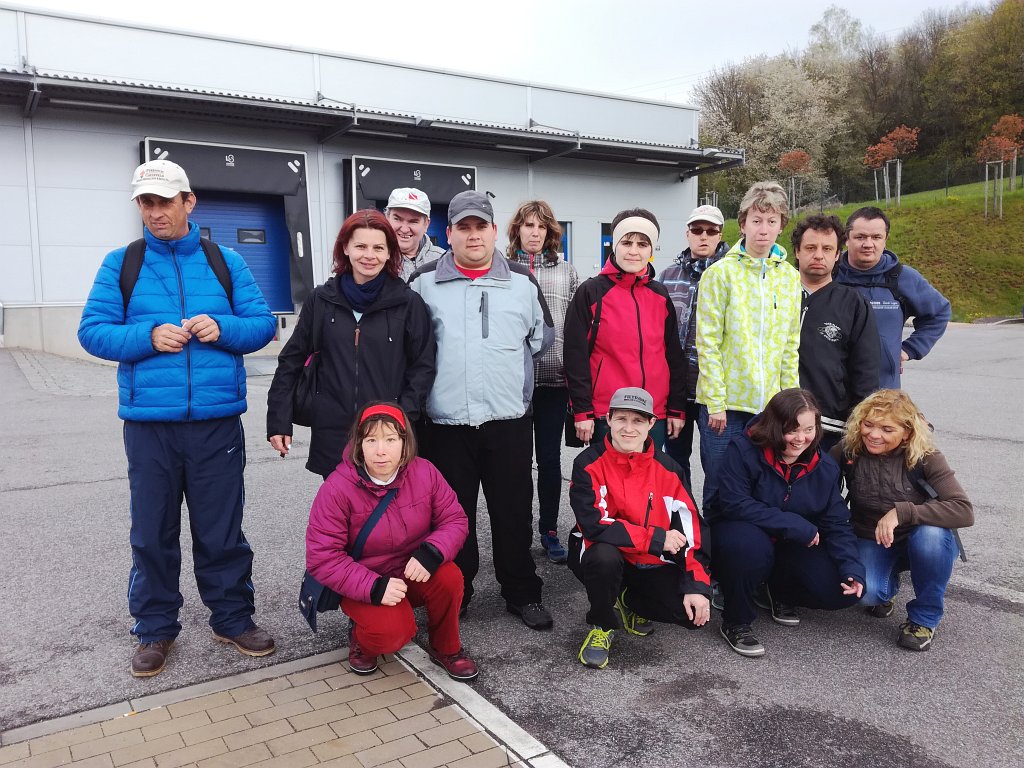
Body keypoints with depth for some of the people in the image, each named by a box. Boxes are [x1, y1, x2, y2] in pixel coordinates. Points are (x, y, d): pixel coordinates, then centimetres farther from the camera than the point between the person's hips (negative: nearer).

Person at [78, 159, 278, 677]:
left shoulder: (225, 261, 7)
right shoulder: (121, 264, 5)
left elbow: (263, 323, 5)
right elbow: (92, 330, 1)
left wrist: (222, 329, -14)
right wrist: (148, 337, -15)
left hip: (217, 421, 0)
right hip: (148, 421, 0)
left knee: (221, 528, 10)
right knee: (152, 533, 10)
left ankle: (232, 618, 26)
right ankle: (155, 629, 27)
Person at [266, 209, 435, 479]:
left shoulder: (408, 303, 0)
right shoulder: (321, 300, 6)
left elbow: (423, 365, 2)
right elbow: (292, 360, 10)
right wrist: (278, 421, 5)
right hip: (333, 436, 2)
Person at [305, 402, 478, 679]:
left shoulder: (425, 472, -11)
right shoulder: (337, 488, -21)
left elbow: (455, 520, -6)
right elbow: (322, 557, -20)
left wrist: (432, 552, -28)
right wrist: (373, 587, -30)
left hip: (415, 575, 3)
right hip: (363, 585, -3)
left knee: (449, 577, -28)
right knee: (392, 631, -31)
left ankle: (446, 648, 1)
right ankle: (362, 639, 8)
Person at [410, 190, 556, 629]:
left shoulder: (522, 282, 7)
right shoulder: (424, 283, 3)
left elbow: (541, 338, 16)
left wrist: (507, 364, 12)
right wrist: (447, 370, 6)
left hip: (509, 421, 1)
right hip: (446, 423, 0)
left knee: (514, 512, 9)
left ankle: (522, 594, 25)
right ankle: (454, 597, 26)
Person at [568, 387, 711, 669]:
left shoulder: (667, 469, -4)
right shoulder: (589, 464, -14)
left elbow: (691, 530, -4)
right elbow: (593, 524, -25)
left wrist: (697, 585, -14)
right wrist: (657, 538, -24)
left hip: (652, 565, 3)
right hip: (603, 558, -3)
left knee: (694, 612, -17)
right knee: (605, 556, -38)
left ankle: (629, 601, 15)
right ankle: (601, 625, -6)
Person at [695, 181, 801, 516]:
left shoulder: (790, 277, 9)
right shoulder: (721, 272, -5)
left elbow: (791, 346, 10)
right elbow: (708, 343, -9)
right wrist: (716, 402, -12)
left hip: (770, 405, 4)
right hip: (724, 403, -4)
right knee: (719, 489, 5)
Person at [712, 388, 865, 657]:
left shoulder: (825, 467, -4)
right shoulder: (743, 450, -20)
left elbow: (837, 524, -4)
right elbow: (734, 505, -27)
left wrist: (852, 569, -21)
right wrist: (795, 525, -26)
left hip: (792, 549, 5)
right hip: (740, 533, -4)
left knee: (845, 592, -16)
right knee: (749, 544, -41)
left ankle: (779, 593, 17)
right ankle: (736, 624, -14)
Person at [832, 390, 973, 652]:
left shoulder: (925, 458, -19)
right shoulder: (849, 450, -13)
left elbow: (964, 511, -29)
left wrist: (901, 512, -37)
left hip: (920, 543, -1)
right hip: (870, 542, 1)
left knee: (931, 532, -37)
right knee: (865, 592, -29)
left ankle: (924, 617, -10)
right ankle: (888, 583, 14)